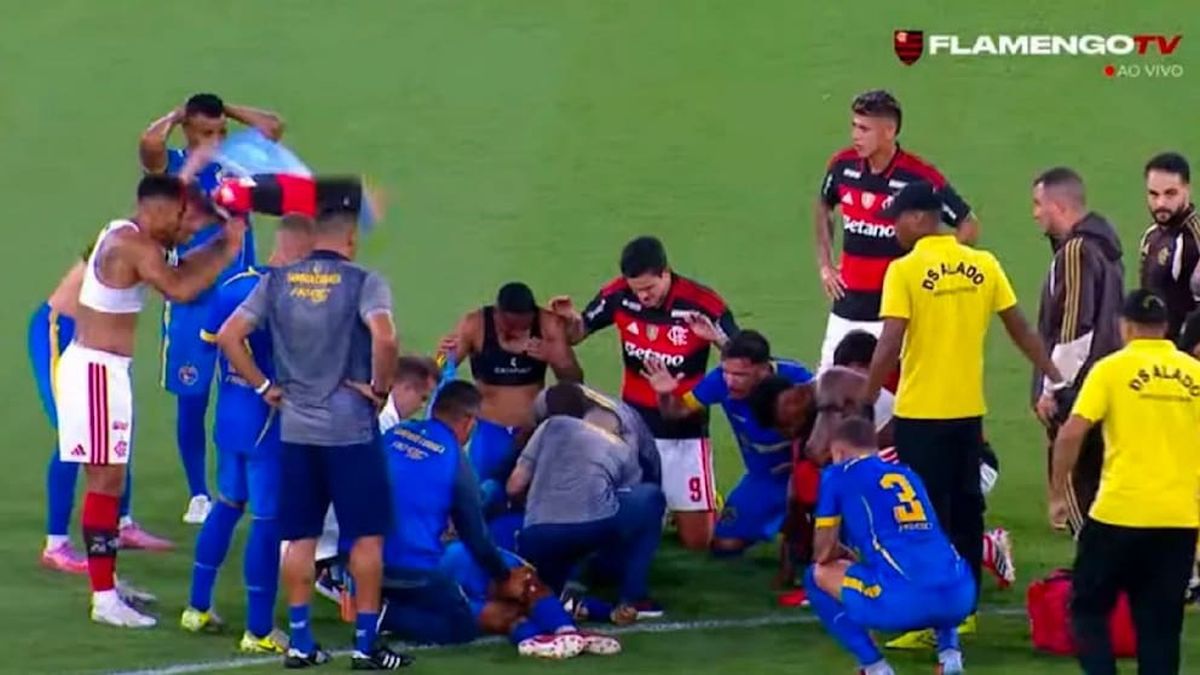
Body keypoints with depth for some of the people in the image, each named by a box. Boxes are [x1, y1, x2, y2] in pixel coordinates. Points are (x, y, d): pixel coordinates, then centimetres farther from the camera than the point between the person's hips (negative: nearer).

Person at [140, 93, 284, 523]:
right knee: (191, 400, 4)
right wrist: (177, 115, -7)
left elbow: (274, 128, -5)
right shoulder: (171, 165, -4)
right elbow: (150, 142, -25)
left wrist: (227, 111, 1)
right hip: (190, 301, -2)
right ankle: (198, 495, 15)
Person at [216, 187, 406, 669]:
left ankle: (300, 642, 12)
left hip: (295, 429, 4)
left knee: (301, 537, 10)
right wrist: (380, 388, -11)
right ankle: (365, 644, 6)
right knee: (367, 536, 5)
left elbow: (229, 336, 0)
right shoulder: (363, 282, -9)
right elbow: (384, 339, -25)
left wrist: (264, 386, 6)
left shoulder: (278, 281, 4)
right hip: (351, 429, -4)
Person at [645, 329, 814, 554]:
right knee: (724, 543, 4)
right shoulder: (721, 379, -22)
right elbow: (678, 410, -9)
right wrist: (665, 396, -31)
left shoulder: (792, 377, -32)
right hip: (764, 477, 4)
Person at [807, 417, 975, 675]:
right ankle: (949, 651, 16)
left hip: (903, 602, -5)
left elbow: (824, 553, 12)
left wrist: (845, 555, 35)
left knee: (818, 575, 21)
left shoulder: (838, 475, 14)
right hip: (960, 597, 5)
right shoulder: (908, 474, 29)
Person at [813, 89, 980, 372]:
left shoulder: (919, 177, -15)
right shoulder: (843, 165, 0)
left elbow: (969, 227, -6)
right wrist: (824, 264, 16)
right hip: (846, 309, 5)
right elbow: (823, 206, 23)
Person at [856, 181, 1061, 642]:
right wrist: (1056, 378, 17)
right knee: (966, 510, 15)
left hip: (920, 413, -5)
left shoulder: (905, 271, -12)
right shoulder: (984, 265, 2)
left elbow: (889, 346, -17)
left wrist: (864, 401, -9)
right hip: (969, 410, 5)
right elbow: (1021, 330, 7)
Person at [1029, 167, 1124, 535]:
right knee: (1096, 479, 14)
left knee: (1071, 480, -4)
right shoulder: (1102, 247, 14)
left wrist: (1051, 388, -16)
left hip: (1076, 393, -10)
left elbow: (1075, 329, -22)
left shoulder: (1075, 252, -17)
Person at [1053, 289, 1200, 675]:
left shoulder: (1112, 369, -3)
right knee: (1160, 623, 10)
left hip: (1121, 512, -3)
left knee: (1088, 607, 12)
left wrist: (1058, 495, 1)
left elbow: (1072, 434, -9)